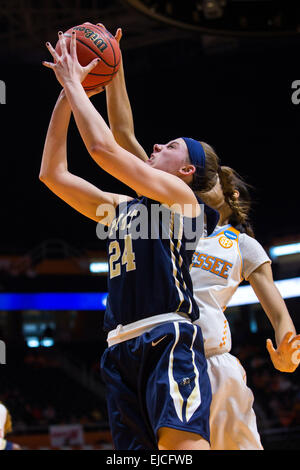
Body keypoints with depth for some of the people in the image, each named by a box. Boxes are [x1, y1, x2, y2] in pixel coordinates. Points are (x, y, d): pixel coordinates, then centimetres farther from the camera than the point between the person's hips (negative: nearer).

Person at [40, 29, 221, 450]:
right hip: (121, 348, 8)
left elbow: (103, 147, -6)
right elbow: (53, 174, 25)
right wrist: (66, 95, 20)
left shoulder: (180, 195, 5)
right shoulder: (117, 208, 26)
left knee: (182, 442, -27)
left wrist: (74, 83, 5)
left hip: (169, 338, -7)